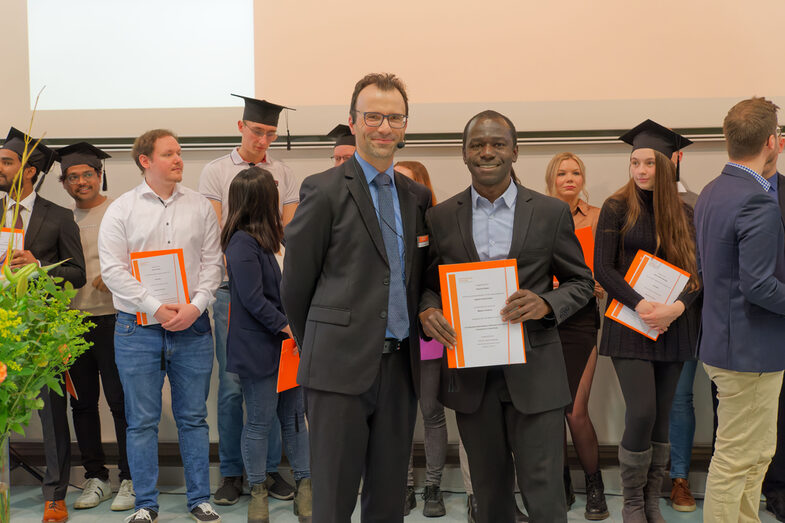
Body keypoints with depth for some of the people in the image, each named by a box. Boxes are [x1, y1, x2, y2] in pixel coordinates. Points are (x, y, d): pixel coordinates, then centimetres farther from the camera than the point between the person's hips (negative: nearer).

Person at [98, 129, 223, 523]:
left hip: (192, 327, 2)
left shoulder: (200, 206, 8)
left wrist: (195, 306, -9)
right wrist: (156, 308, -14)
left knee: (193, 417, 8)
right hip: (137, 328, -1)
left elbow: (212, 262, 6)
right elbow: (113, 269, -5)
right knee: (142, 421, 5)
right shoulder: (121, 210, 2)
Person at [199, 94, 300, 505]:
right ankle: (231, 474, 13)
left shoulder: (284, 175, 11)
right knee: (232, 384, 0)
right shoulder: (216, 171, 5)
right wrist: (235, 289, -8)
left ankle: (269, 469, 16)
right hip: (231, 288, -2)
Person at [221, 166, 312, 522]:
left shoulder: (262, 240, 12)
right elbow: (253, 299, -20)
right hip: (258, 349, -8)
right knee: (260, 422, 4)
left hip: (283, 344, 8)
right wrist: (288, 326, -16)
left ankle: (305, 487, 19)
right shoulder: (243, 243, -16)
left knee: (294, 417, 11)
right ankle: (258, 493, 19)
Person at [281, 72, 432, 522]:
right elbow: (296, 282, -1)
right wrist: (317, 346, 7)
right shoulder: (324, 191, -5)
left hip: (400, 365, 5)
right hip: (342, 366, -5)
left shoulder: (417, 195, 12)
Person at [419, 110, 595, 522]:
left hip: (533, 370, -1)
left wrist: (545, 303, -15)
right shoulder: (441, 217, 5)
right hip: (470, 375, 2)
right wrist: (427, 310, -12)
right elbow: (428, 283, 11)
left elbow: (581, 281, 6)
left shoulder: (552, 213, 1)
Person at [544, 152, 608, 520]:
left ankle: (594, 485, 15)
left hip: (581, 320, -1)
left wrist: (600, 285, -13)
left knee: (575, 411, -5)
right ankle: (560, 483, 22)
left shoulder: (597, 217, 6)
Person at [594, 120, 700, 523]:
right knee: (642, 413, -12)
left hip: (672, 326, 4)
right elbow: (602, 268, -7)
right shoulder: (617, 208, -1)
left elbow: (696, 270, 4)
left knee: (661, 417, 7)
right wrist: (641, 305, -19)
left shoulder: (683, 214, 9)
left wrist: (677, 306, -14)